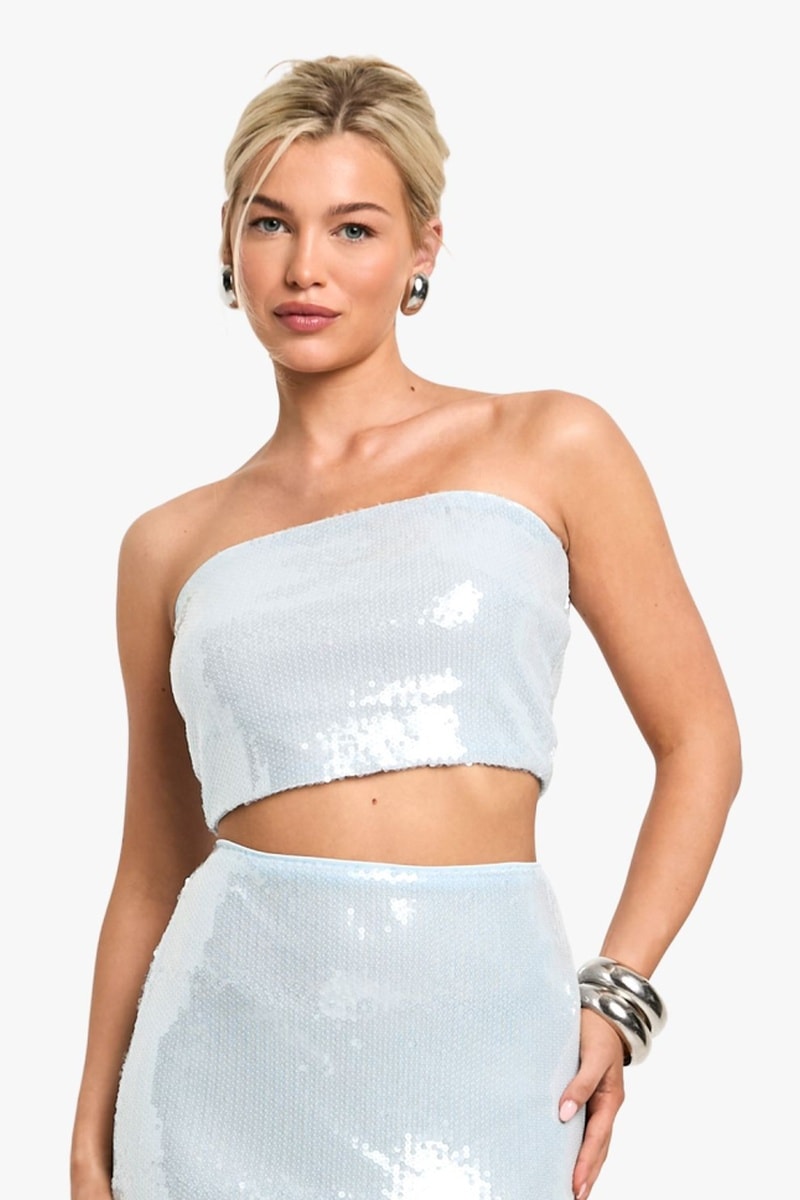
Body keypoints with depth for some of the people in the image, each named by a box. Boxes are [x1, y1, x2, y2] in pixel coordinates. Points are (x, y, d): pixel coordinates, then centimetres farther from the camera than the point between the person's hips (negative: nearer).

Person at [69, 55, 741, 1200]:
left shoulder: (551, 449, 2)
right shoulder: (173, 544, 9)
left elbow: (700, 742, 5)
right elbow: (153, 870, 13)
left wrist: (615, 996, -5)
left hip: (477, 1032, -2)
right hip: (233, 1031, 2)